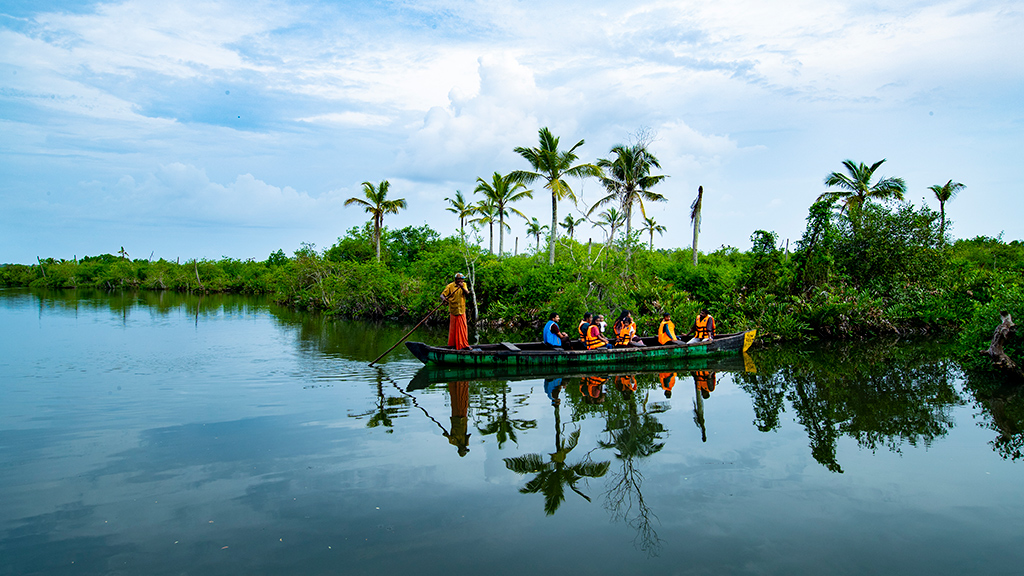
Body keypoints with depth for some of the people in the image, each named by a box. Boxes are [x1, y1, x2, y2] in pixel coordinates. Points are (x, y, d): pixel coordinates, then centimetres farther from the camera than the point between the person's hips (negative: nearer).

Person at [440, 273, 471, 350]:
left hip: (462, 311, 3)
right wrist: (443, 298, -30)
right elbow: (442, 294, -7)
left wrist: (462, 287, -24)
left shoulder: (464, 285, 7)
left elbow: (467, 293, -8)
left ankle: (463, 345, 12)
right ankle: (453, 345, 14)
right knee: (453, 328, 3)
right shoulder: (450, 286, -5)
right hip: (453, 311, -3)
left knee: (463, 328, 4)